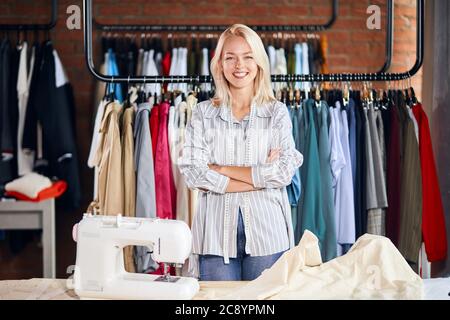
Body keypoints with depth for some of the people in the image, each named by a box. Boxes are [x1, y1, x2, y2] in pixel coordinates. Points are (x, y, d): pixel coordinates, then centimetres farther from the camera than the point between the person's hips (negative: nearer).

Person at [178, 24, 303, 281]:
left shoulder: (277, 112, 6)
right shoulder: (203, 113, 7)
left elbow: (285, 172, -6)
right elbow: (193, 173, -6)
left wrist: (221, 169, -7)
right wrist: (259, 177, -9)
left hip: (267, 231, 0)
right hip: (216, 232, 0)